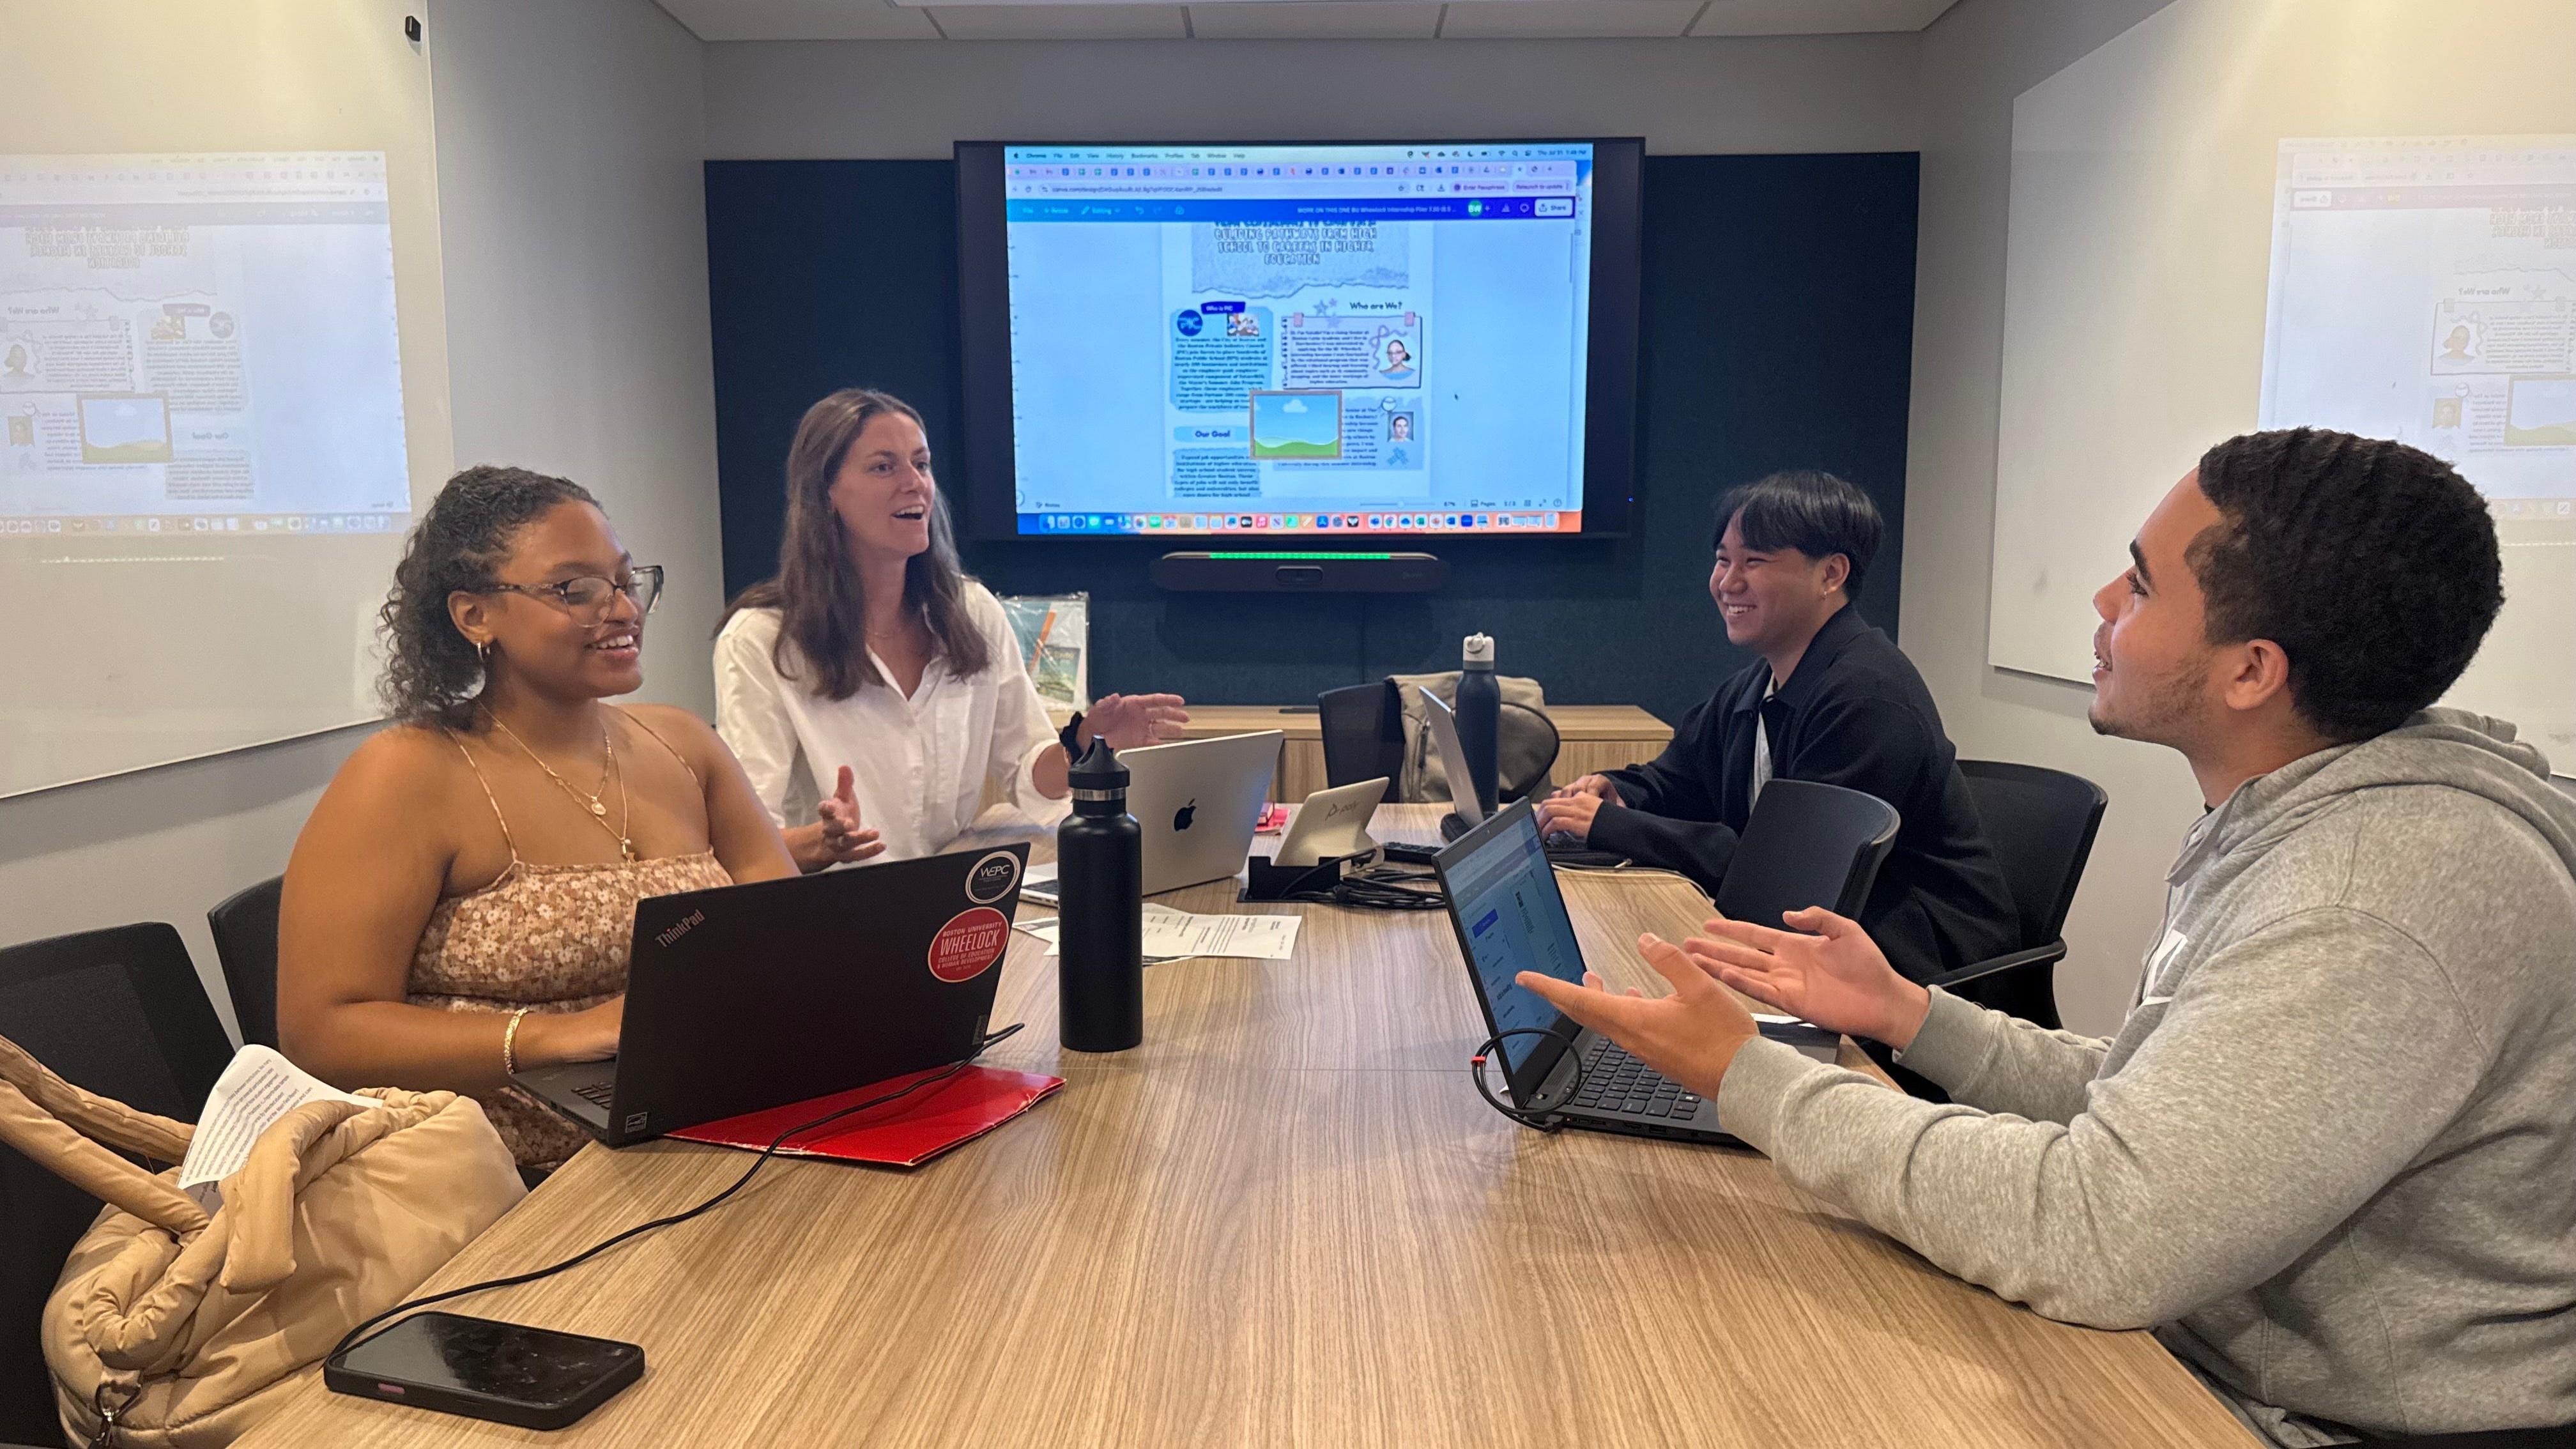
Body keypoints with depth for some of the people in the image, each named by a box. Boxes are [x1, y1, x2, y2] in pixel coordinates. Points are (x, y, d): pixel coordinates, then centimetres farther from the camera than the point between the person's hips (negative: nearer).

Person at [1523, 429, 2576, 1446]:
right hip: (2200, 1353, 8)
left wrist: (1744, 1075, -25)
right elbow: (2141, 1103, 8)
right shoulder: (2289, 823, 3)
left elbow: (2092, 1234, -32)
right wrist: (1905, 1013, 0)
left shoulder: (2389, 896, -29)